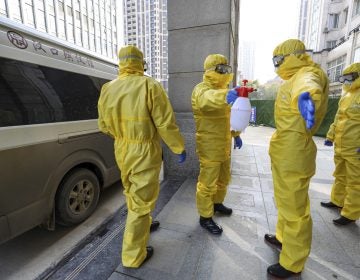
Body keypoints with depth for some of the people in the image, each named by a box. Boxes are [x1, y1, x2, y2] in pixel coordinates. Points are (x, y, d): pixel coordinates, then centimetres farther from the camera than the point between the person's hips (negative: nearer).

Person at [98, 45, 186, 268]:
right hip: (144, 153, -6)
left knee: (133, 194, 26)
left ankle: (144, 225, 51)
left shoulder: (107, 89, 4)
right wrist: (180, 148, -3)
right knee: (141, 201, 7)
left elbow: (104, 125, 11)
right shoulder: (150, 86, -15)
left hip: (122, 152, 7)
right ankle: (133, 256, 24)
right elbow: (166, 124, -17)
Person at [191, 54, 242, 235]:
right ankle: (205, 217, 20)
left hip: (224, 145, 9)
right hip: (209, 147, -9)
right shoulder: (202, 89, -14)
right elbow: (209, 99, -41)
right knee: (207, 183, 2)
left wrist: (236, 135, 20)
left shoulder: (221, 90, 16)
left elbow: (229, 115, 23)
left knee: (223, 178, 22)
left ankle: (217, 203, 45)